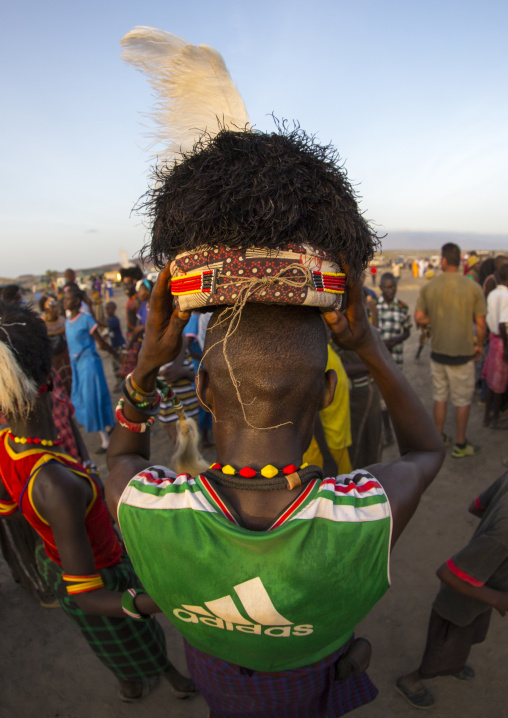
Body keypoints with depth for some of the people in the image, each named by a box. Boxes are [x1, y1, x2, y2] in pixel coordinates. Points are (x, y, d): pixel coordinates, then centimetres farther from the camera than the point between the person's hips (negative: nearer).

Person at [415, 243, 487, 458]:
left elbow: (419, 318, -3)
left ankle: (439, 438, 31)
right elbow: (480, 324, -8)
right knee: (463, 400, 11)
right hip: (463, 352, -3)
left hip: (438, 351, 3)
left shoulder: (429, 287, -6)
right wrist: (480, 345, 7)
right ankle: (460, 445, 22)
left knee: (440, 397, 17)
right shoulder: (473, 288, -11)